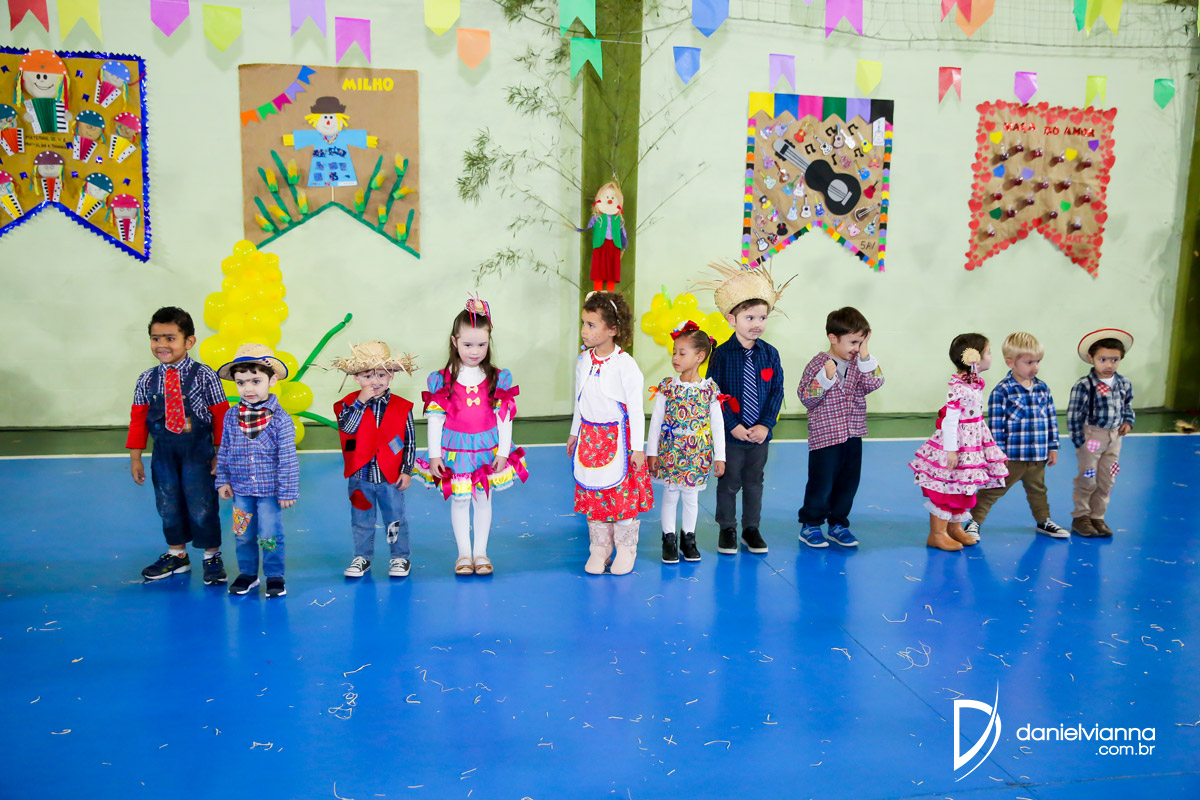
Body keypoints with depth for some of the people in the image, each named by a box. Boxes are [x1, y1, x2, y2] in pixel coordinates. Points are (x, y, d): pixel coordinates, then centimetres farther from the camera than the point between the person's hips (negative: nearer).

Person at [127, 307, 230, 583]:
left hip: (198, 453, -4)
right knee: (169, 507, 14)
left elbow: (221, 415, -5)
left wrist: (220, 454, -5)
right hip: (163, 454, 4)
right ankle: (177, 555, 33)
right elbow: (138, 419, 6)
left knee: (202, 506, 2)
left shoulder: (203, 376, -9)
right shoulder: (147, 380, 1)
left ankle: (212, 556, 21)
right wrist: (135, 458, 6)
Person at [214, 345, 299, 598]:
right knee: (243, 535, 14)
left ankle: (274, 576, 21)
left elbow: (288, 459, -10)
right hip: (240, 490, 4)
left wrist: (287, 491, -10)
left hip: (269, 491, -3)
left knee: (270, 535, 4)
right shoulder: (231, 416, -2)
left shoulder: (280, 419, -13)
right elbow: (223, 452, 8)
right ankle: (247, 573, 31)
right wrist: (223, 481, 5)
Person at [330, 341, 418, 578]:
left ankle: (401, 557, 26)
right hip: (359, 477, 1)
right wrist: (361, 402, -26)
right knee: (361, 521, 15)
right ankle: (362, 557, 30)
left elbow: (410, 442, -2)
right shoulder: (350, 403, -6)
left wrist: (406, 471, -5)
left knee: (395, 520, 11)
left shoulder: (401, 407, -6)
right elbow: (347, 427, -23)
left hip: (390, 477, -1)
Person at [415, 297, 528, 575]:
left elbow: (505, 418, -1)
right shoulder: (442, 380, -7)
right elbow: (434, 419, -4)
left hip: (488, 448, 1)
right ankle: (464, 553, 22)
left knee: (483, 498, 10)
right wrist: (434, 455, -5)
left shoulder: (499, 379, -4)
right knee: (459, 499, 9)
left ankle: (481, 552, 23)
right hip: (455, 449, -1)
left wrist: (503, 452, -3)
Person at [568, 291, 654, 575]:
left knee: (623, 493, 3)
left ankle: (626, 548, 20)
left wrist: (637, 448, -11)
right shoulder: (583, 361, 3)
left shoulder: (625, 365, -15)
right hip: (590, 437, 5)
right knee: (592, 494, 9)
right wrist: (574, 434, 19)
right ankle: (599, 547, 23)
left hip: (618, 437, -5)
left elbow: (636, 409, -11)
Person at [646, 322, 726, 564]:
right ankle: (669, 539, 20)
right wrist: (651, 452, -3)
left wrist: (719, 456, 0)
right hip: (669, 452, 0)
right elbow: (656, 420, -1)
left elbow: (718, 424, 0)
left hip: (697, 454, 0)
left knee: (691, 497, 12)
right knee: (670, 495, 7)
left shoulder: (710, 389, -4)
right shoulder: (667, 386, -5)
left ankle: (688, 538, 28)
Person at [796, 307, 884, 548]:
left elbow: (873, 383, -8)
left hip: (852, 435, 6)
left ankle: (838, 524, 26)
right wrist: (825, 377, -26)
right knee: (821, 483, 0)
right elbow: (806, 398, -13)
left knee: (848, 482, 12)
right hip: (825, 436, -6)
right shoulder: (819, 363, -10)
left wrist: (865, 354, -11)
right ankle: (810, 525, 16)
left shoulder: (858, 363, 6)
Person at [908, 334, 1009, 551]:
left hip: (973, 445, 10)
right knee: (947, 489, -1)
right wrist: (951, 450, -24)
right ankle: (936, 534, 9)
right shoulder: (959, 389, -24)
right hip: (958, 444, -10)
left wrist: (987, 444, 23)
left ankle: (955, 527, 32)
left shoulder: (974, 384, 6)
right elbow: (949, 420, -25)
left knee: (964, 488, 18)